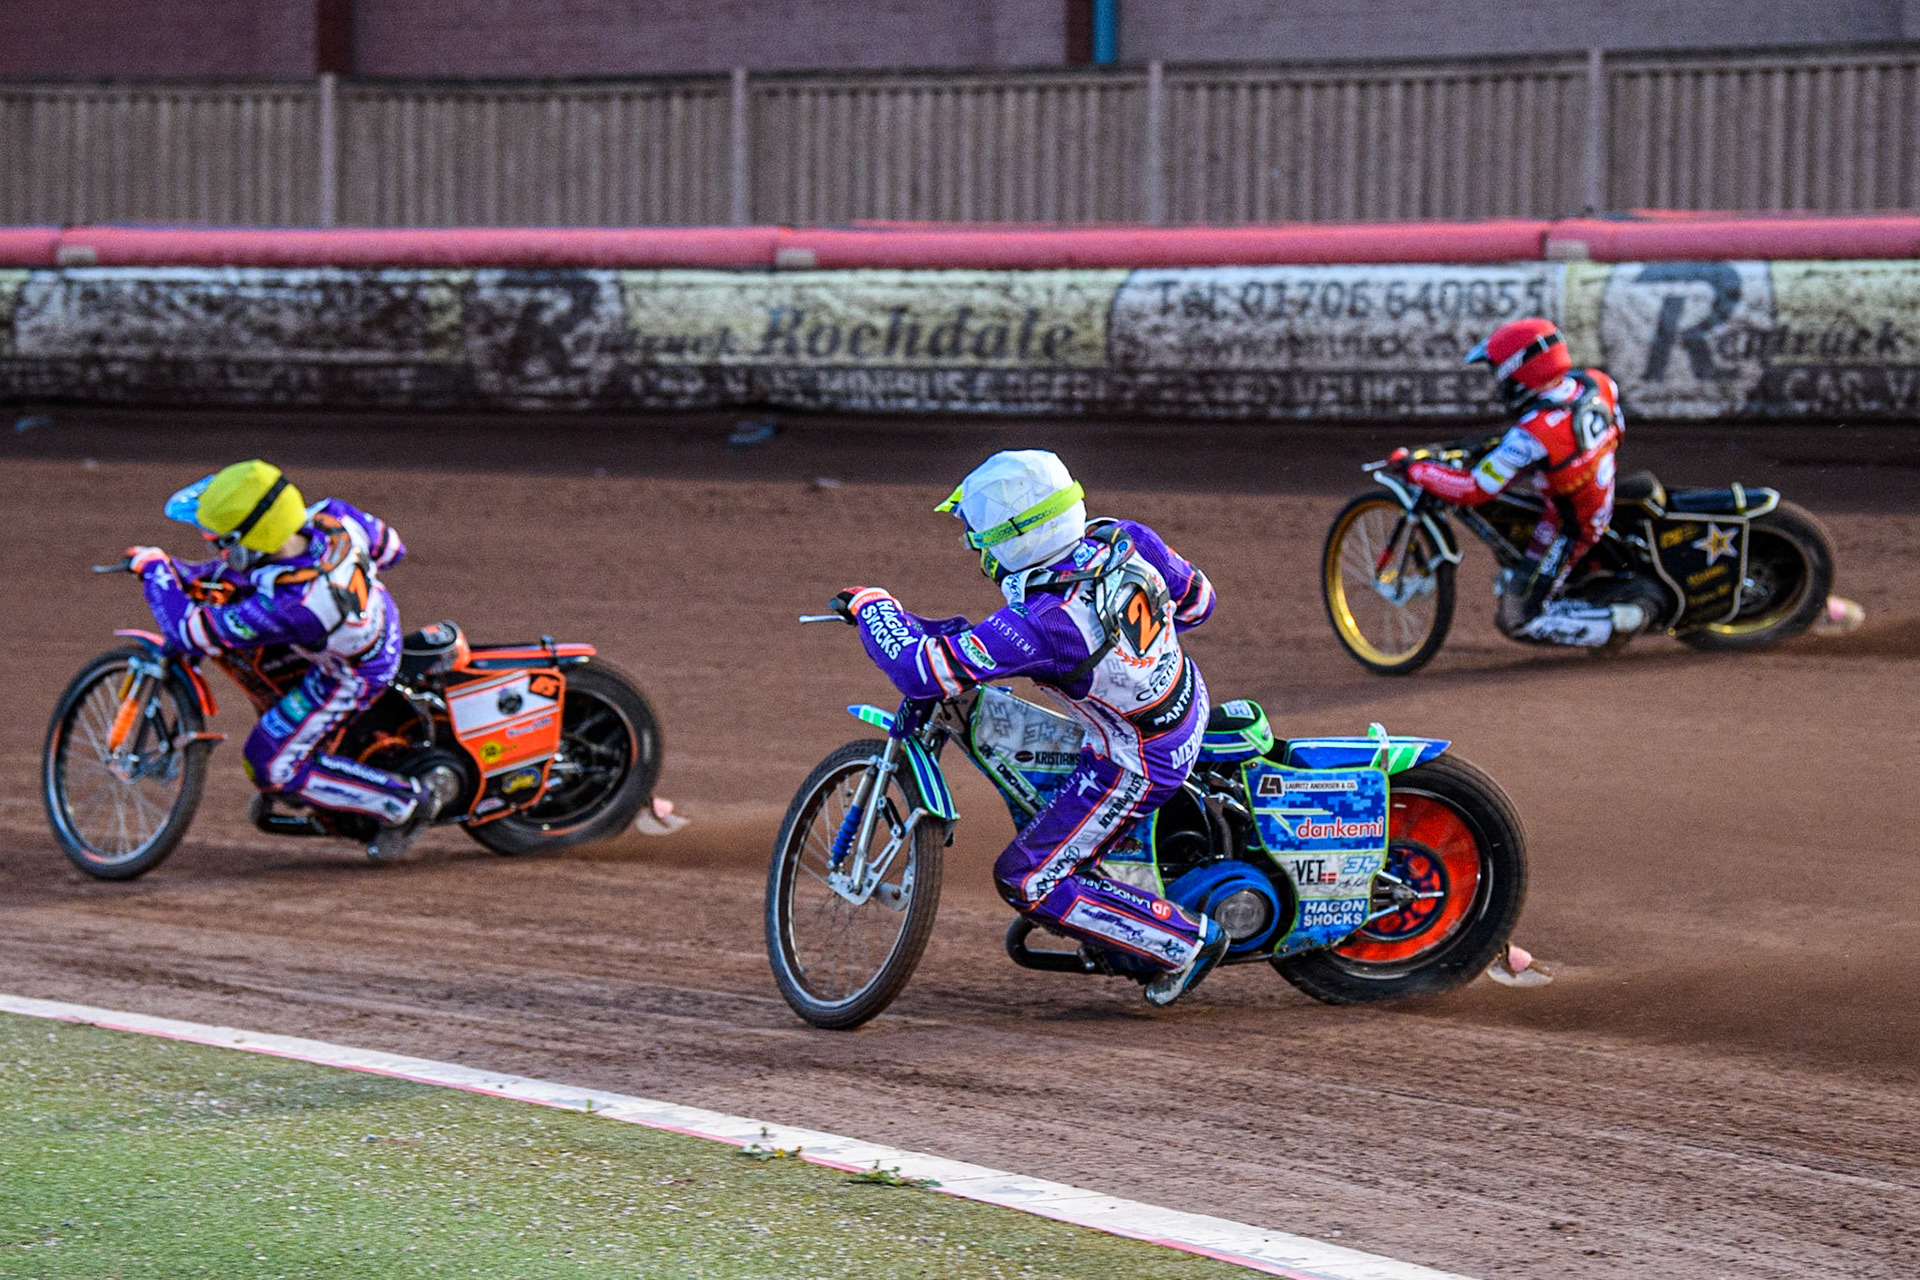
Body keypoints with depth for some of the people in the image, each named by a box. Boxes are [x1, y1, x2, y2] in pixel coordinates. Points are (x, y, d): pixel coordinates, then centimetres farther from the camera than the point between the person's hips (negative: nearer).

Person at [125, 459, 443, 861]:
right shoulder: (335, 516, -26)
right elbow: (389, 547, -2)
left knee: (272, 768, 6)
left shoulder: (282, 609, -43)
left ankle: (404, 802, 10)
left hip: (351, 677, -7)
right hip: (379, 623, 8)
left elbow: (189, 632, -30)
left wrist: (155, 570, -14)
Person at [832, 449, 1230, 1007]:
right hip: (1190, 696, 8)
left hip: (1137, 765, -8)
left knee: (1027, 881, 4)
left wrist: (870, 605, -15)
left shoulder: (1038, 624, -35)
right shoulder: (1126, 539, -15)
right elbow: (1197, 600, 3)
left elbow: (920, 669, -33)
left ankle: (1186, 941, 8)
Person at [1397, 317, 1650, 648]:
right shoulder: (1597, 383, -13)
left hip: (1568, 531, -8)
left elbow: (1473, 490, -28)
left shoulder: (1532, 435, -34)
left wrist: (1412, 469, -17)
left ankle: (1618, 621, -6)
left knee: (1516, 620, 1)